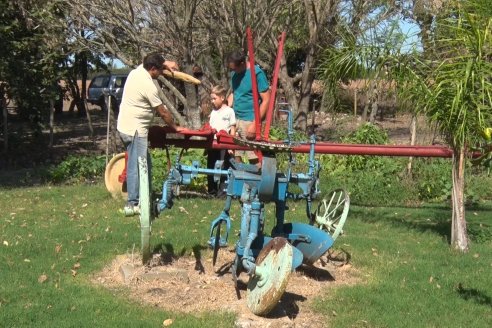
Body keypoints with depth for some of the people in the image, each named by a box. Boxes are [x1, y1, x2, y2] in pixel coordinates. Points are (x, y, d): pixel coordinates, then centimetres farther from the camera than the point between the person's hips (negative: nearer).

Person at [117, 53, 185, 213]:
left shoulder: (137, 70, 5)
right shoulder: (148, 85, -19)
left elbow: (152, 61, 30)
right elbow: (163, 112, -11)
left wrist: (165, 63, 12)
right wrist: (175, 128, 3)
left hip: (126, 126, 10)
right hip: (135, 129, -10)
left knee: (144, 163, 16)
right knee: (136, 166, -7)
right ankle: (132, 204, -5)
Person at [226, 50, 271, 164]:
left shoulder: (257, 73, -11)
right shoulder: (234, 73, 9)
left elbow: (266, 100, -12)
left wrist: (255, 124, -16)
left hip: (250, 121, -6)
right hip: (234, 119, 6)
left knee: (254, 158, -3)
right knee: (234, 156, 4)